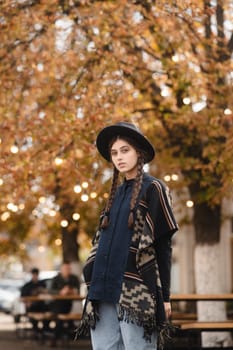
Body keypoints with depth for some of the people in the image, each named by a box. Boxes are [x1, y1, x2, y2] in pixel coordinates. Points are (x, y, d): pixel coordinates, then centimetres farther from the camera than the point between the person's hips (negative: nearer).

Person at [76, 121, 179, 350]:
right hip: (105, 289, 6)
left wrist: (164, 296, -8)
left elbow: (163, 246, -3)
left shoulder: (153, 189, 1)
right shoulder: (117, 193, 20)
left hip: (137, 290, -6)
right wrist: (95, 287, 17)